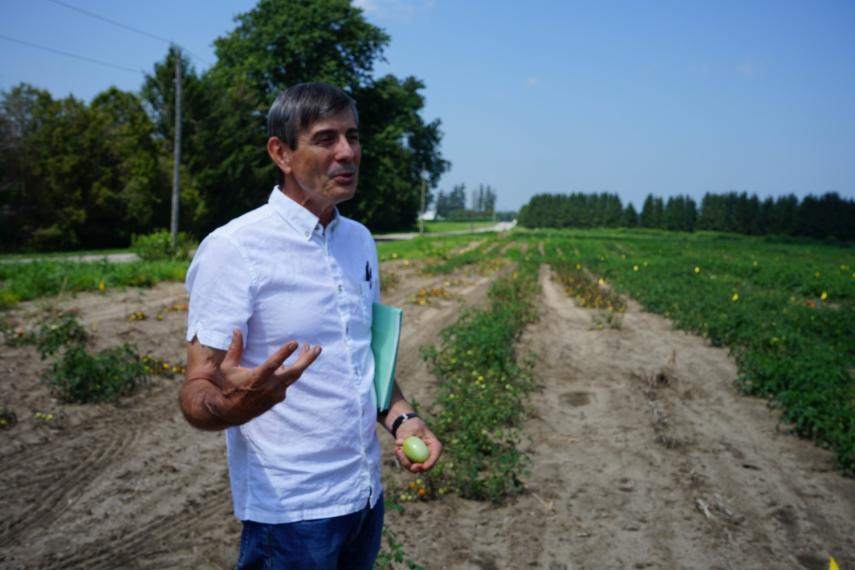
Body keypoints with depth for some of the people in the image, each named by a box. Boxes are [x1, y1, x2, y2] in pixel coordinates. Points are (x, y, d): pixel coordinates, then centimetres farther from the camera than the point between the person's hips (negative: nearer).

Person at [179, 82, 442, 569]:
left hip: (366, 494, 6)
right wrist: (233, 403, -38)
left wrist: (401, 417, -4)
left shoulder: (361, 240, 5)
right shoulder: (234, 247, -16)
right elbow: (197, 393, -16)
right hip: (292, 510, -6)